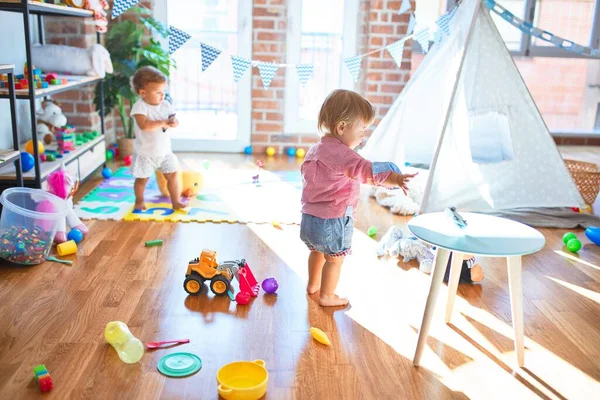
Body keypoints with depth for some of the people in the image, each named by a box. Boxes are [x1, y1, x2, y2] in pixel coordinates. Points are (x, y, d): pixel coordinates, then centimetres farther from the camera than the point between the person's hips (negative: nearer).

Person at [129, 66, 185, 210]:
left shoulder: (166, 105, -3)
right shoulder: (139, 107, -21)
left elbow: (174, 120, 0)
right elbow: (143, 125, -34)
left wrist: (173, 123, -24)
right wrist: (162, 123, -28)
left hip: (165, 151, 4)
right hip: (145, 153, -4)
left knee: (172, 175, 5)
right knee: (142, 178, 12)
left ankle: (176, 202, 17)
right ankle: (139, 201, 35)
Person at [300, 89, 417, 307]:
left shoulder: (316, 149, 8)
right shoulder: (340, 153, -24)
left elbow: (305, 169, 25)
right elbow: (364, 169, -40)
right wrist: (393, 178, -52)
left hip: (309, 216, 9)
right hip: (333, 220, -9)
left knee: (317, 251, 29)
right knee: (335, 258, 11)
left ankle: (313, 284, 47)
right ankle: (327, 296, 23)